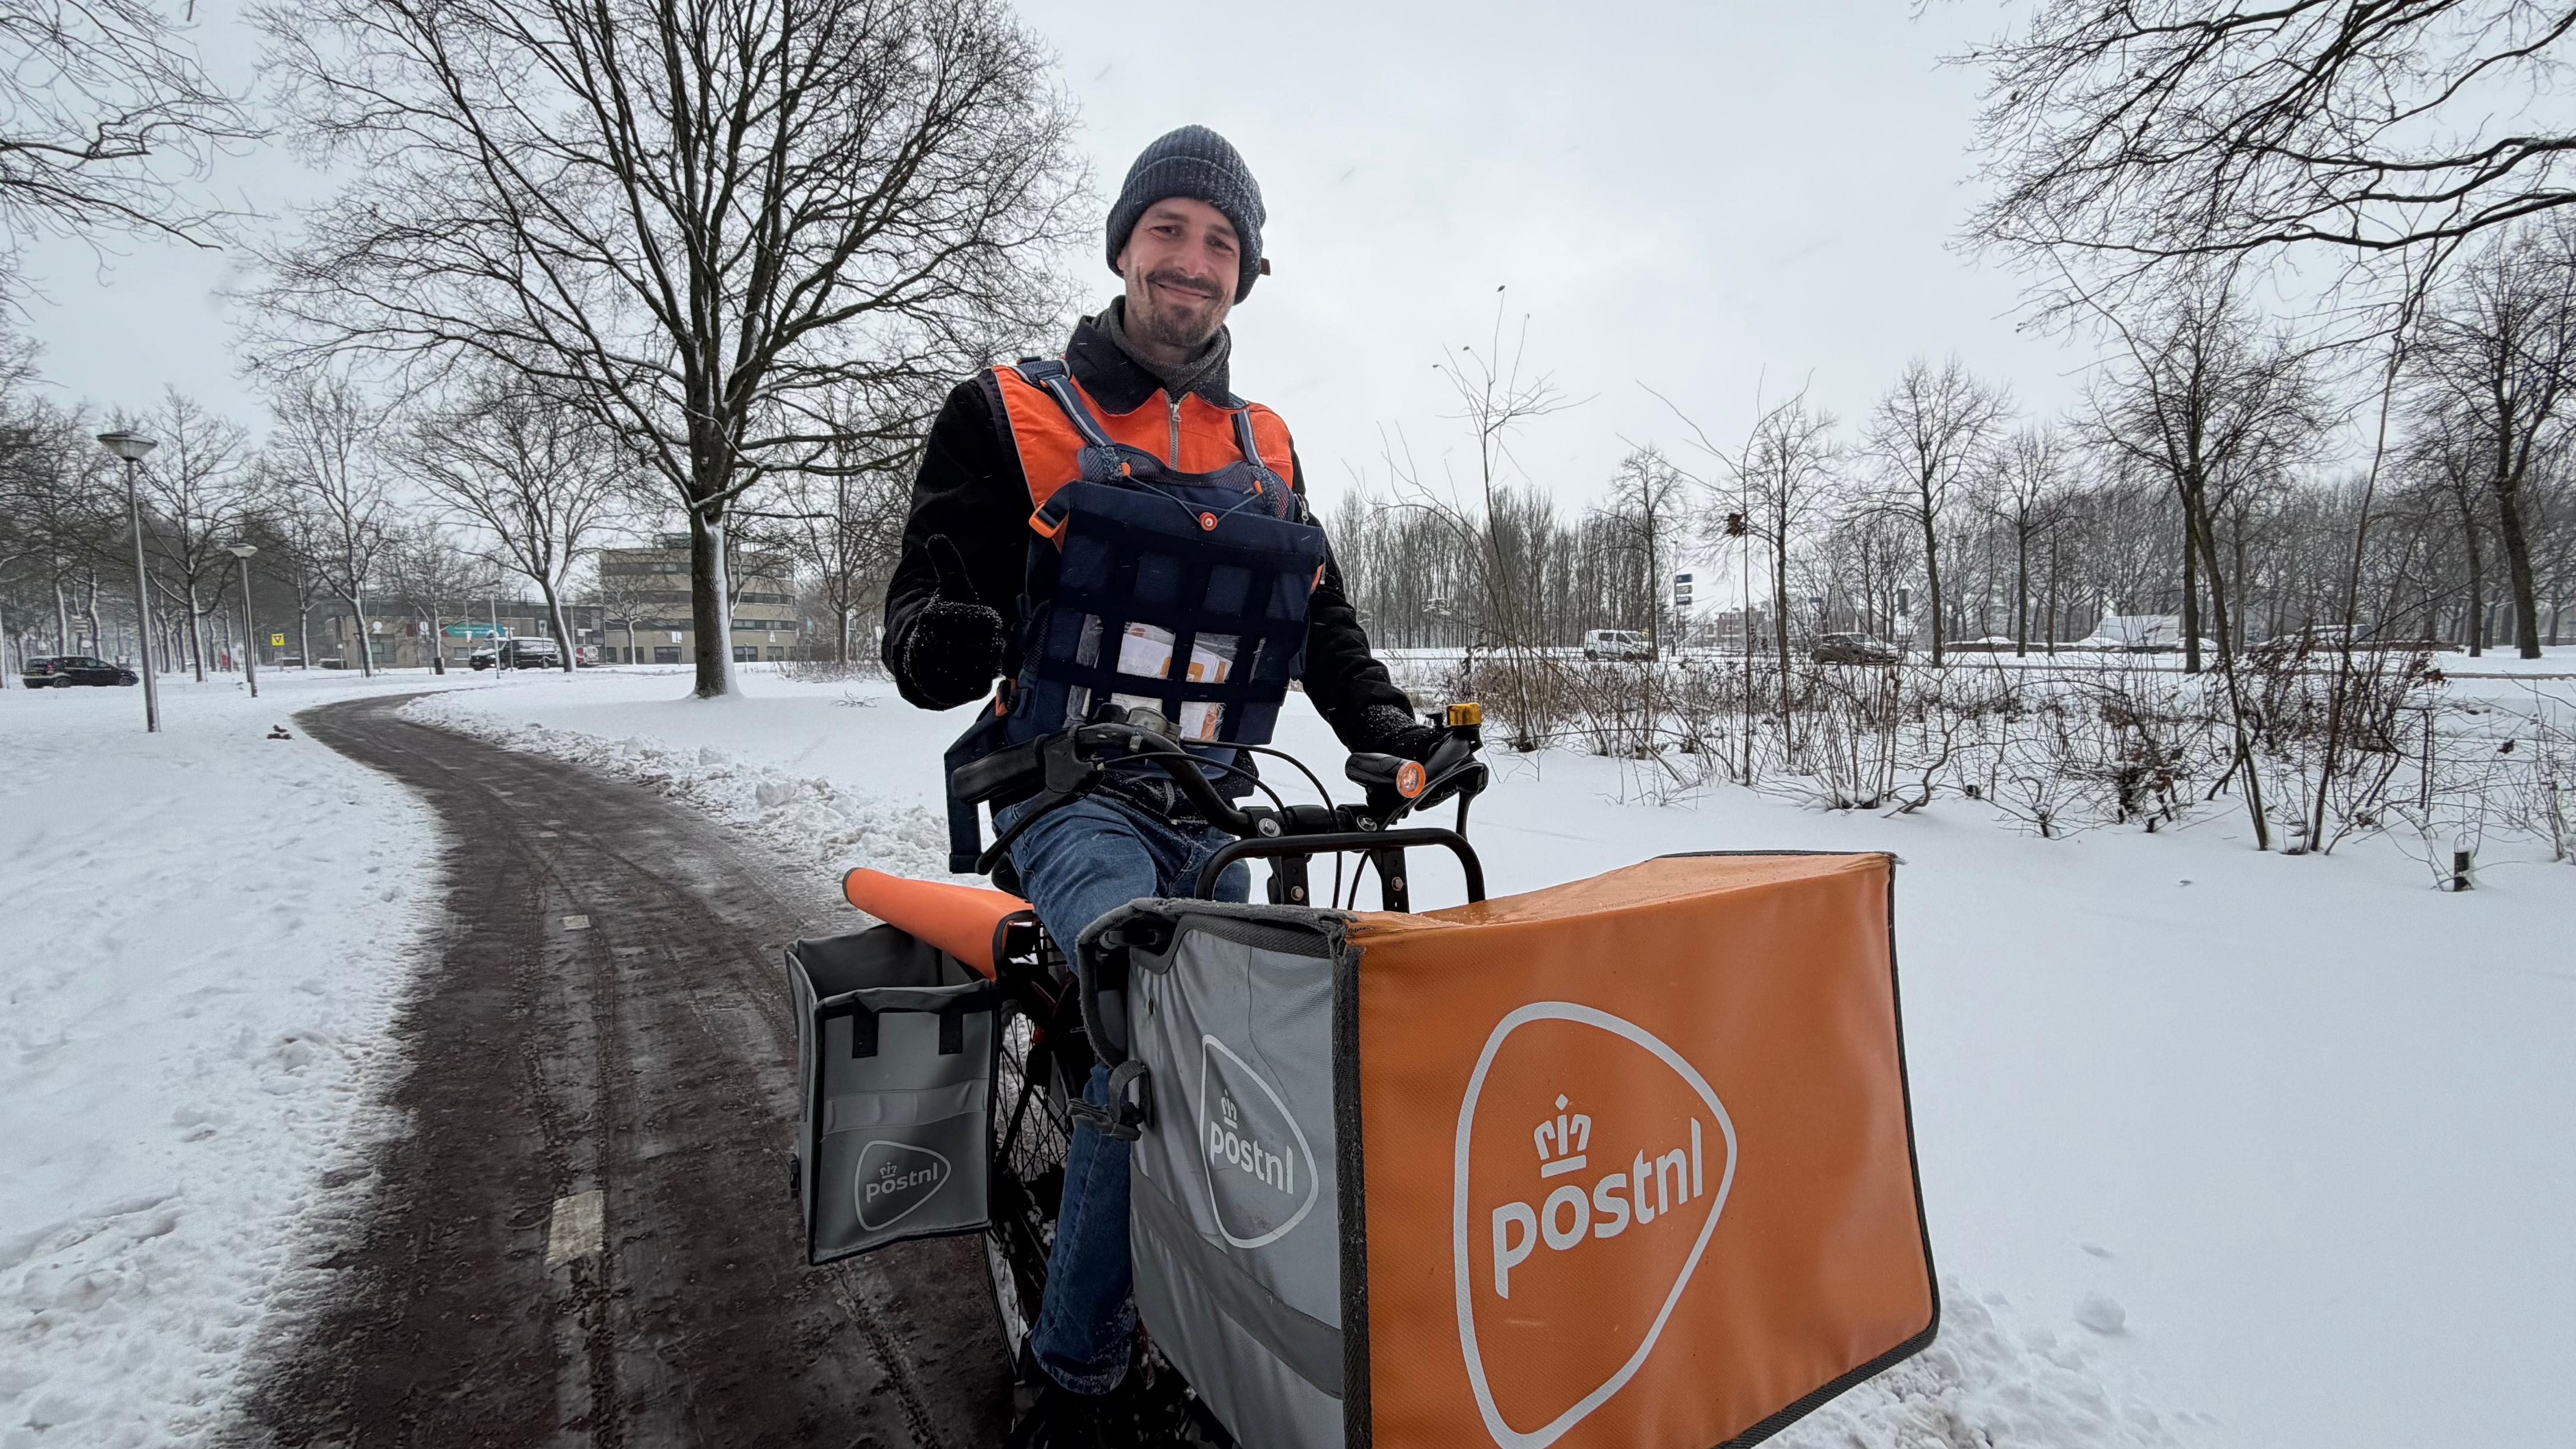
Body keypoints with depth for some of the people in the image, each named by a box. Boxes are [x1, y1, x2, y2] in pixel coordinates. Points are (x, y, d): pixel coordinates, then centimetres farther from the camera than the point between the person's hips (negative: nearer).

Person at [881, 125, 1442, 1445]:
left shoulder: (1267, 450, 16)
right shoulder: (1011, 412, 4)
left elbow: (1321, 616, 18)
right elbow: (932, 579, -2)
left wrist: (1384, 724, 0)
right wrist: (936, 636, -27)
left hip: (1207, 807, 5)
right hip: (1069, 794, -4)